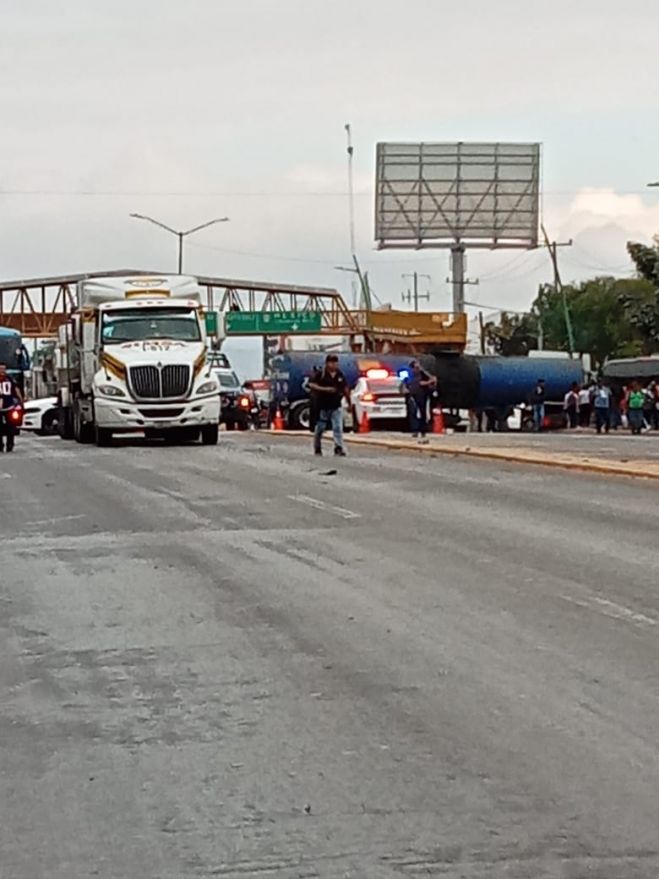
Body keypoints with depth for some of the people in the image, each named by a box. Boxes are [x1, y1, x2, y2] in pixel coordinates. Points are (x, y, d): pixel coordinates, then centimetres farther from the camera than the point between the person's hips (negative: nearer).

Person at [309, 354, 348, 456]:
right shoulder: (321, 374, -5)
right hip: (323, 406, -2)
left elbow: (345, 389, 17)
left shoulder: (340, 375, 8)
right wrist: (325, 389, -20)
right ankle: (317, 449, 25)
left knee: (338, 428, -10)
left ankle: (339, 448, -12)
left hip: (336, 406, 2)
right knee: (320, 428, 9)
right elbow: (312, 386, -11)